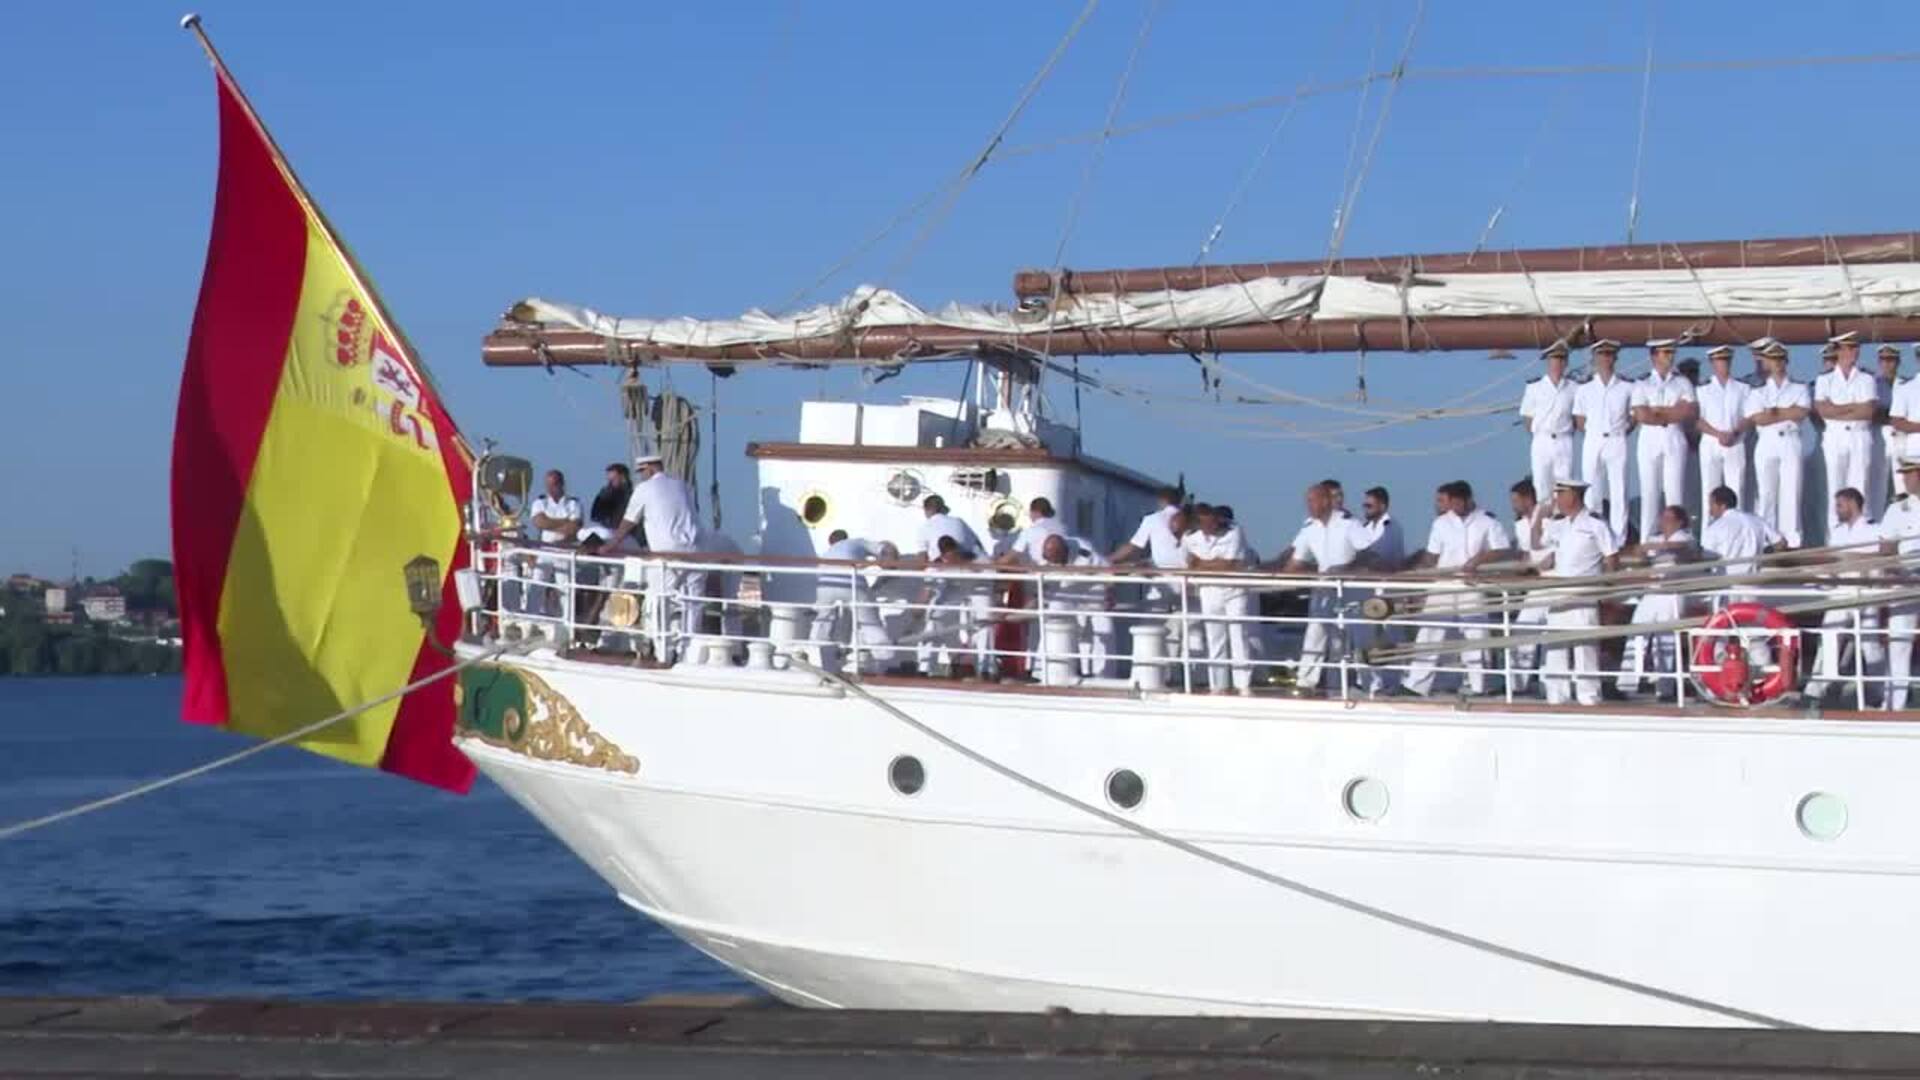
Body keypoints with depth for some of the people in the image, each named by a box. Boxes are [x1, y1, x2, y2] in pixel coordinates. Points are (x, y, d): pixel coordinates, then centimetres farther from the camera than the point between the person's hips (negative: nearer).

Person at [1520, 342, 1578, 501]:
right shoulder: (1534, 388, 2)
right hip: (1542, 442, -1)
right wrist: (1540, 438, 3)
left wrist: (1565, 436, 4)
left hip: (1564, 442, 1)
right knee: (1541, 486, -2)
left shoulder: (1572, 388, 5)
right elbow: (1528, 418, 6)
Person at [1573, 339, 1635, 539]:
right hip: (1593, 442, 1)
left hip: (1617, 442, -1)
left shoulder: (1627, 389, 7)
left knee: (1619, 491, -3)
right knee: (1592, 492, 0)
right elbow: (1580, 421, 10)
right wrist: (1594, 434, 0)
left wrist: (1620, 432, -1)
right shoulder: (1584, 390, 9)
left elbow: (1633, 419, 10)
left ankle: (1618, 539, 0)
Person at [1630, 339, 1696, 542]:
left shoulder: (1683, 384, 11)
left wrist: (1658, 411, -7)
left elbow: (1688, 412, -4)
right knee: (1650, 491, -1)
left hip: (1675, 441, 1)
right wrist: (1672, 415, -3)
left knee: (1675, 490, -3)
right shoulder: (1642, 386, 7)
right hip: (1649, 441, -1)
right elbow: (1642, 416, -6)